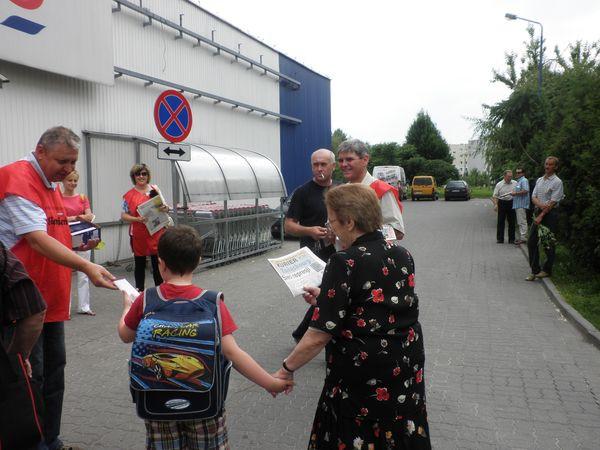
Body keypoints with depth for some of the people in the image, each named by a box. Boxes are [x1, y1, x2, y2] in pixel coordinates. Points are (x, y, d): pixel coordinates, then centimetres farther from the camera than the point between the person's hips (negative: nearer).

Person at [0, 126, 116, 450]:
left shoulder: (51, 183, 13)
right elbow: (37, 240, -27)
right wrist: (87, 267, -36)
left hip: (52, 299, 9)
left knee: (53, 372, 16)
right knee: (31, 378, 1)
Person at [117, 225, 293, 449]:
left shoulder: (145, 300, -13)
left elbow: (125, 335, 3)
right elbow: (230, 351, -23)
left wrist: (127, 307, 23)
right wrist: (271, 383, -18)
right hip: (203, 397, -1)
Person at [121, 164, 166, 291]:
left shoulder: (155, 189, 5)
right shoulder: (129, 195, -1)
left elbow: (164, 206, 15)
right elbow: (123, 215, -1)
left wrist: (166, 209, -8)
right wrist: (137, 219, -18)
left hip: (156, 233, 1)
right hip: (138, 236, -1)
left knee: (158, 263, 5)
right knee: (139, 264, 10)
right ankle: (139, 291, 22)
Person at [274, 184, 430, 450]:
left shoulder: (345, 263, -22)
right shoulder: (403, 256, 0)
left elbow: (319, 336, -23)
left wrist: (286, 369, -10)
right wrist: (327, 299, 12)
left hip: (361, 379, -6)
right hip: (407, 372, 7)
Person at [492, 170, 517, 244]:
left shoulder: (515, 183, 6)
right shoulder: (499, 184, 0)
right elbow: (495, 196, -3)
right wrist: (495, 204, -15)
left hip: (511, 203, 2)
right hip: (502, 203, -2)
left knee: (512, 222, 6)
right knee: (500, 222, 0)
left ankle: (511, 239, 14)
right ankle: (500, 239, 7)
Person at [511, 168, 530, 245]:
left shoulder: (524, 180, -9)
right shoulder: (518, 181, 22)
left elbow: (525, 191, -22)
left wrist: (515, 193, -15)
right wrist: (514, 193, 15)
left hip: (521, 204, -11)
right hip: (517, 204, 11)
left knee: (522, 222, -11)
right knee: (519, 222, 13)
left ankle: (523, 238, -11)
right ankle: (521, 237, 18)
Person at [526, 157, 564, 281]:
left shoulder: (557, 182, -6)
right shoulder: (539, 180, 14)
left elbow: (553, 202, -12)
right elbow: (533, 197, 8)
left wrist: (541, 216, -17)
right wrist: (540, 205, -15)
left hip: (550, 214, -6)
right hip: (538, 212, 6)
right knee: (531, 242, 1)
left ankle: (547, 270, 13)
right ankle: (534, 270, 8)